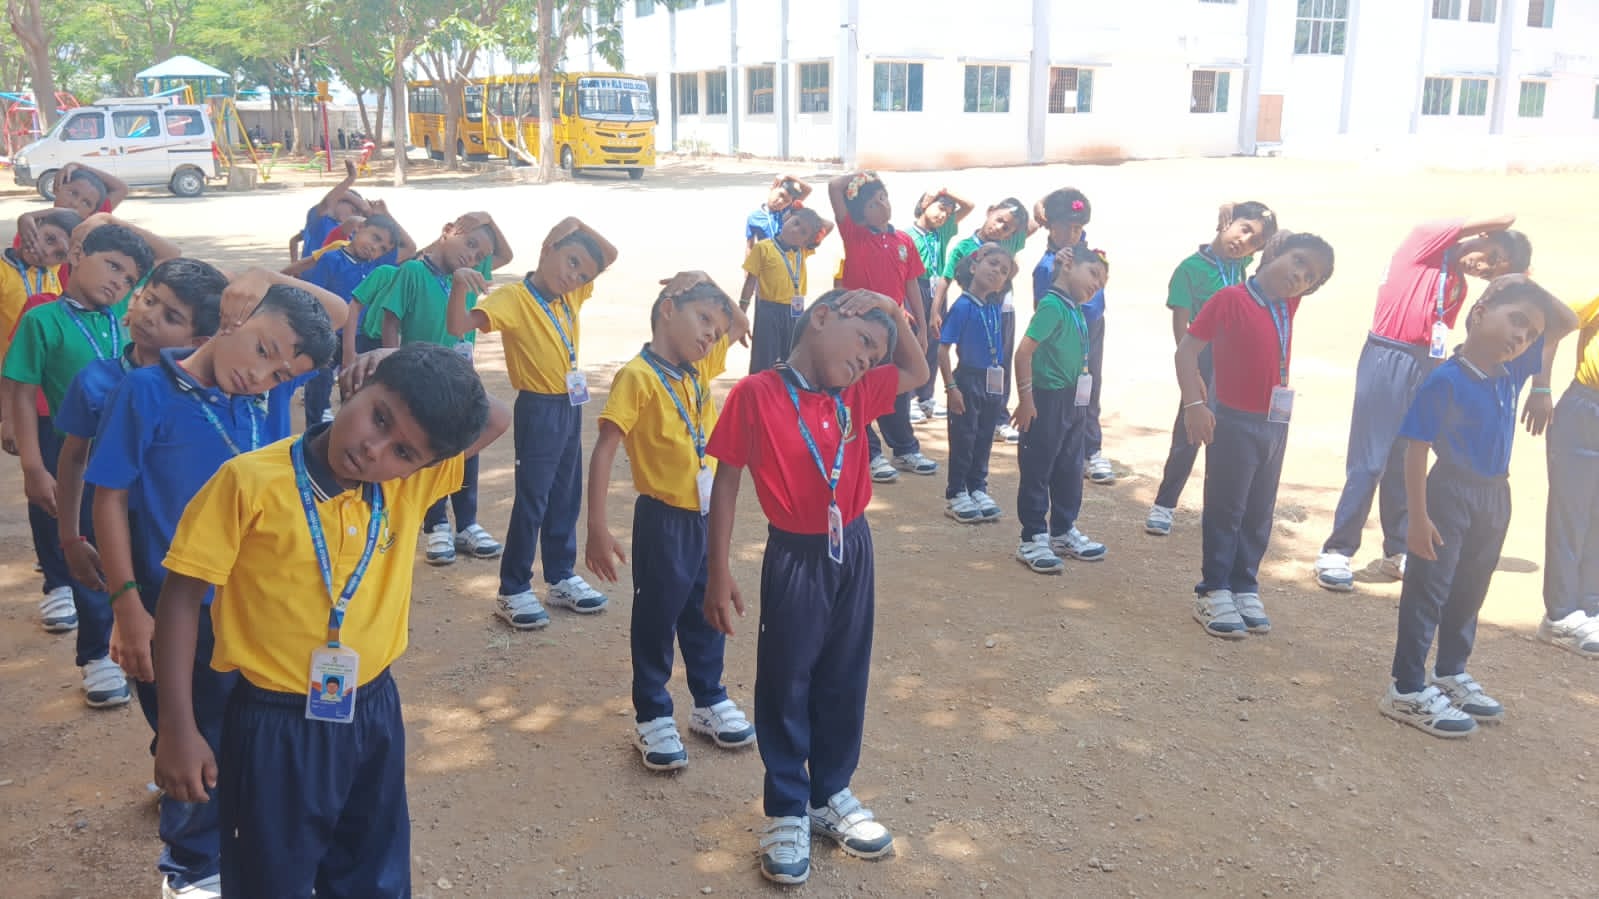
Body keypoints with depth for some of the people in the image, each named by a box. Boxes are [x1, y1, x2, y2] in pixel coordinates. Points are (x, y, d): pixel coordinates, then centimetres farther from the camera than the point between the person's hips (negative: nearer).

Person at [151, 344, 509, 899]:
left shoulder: (411, 485, -6)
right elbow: (182, 596, -12)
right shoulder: (251, 481, -17)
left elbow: (495, 420, 2)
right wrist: (178, 730, -13)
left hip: (373, 716, 4)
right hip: (275, 727, -4)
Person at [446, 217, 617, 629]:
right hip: (539, 409, -7)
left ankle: (561, 577, 28)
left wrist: (579, 226, -1)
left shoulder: (572, 296, 5)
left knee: (566, 497, 15)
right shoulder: (513, 298, -17)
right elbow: (459, 326, -30)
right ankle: (513, 590, 10)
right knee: (531, 501, -2)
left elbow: (610, 255, 13)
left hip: (571, 406, 7)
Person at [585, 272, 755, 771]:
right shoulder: (638, 376, -16)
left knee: (707, 614, 19)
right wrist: (598, 529, -23)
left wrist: (710, 288, 2)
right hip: (663, 519, -7)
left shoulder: (700, 369, 5)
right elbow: (604, 452, -19)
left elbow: (740, 327, 20)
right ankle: (652, 717, 22)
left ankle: (710, 702, 35)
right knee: (656, 620, 7)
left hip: (706, 516, 7)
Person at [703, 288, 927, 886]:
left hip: (852, 550, 6)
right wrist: (719, 572, -9)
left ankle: (831, 795, 32)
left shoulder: (857, 396, 4)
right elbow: (726, 483, -9)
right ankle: (786, 812, 22)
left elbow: (917, 373, 21)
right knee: (786, 685, 7)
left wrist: (896, 311, 5)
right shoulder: (756, 395, -13)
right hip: (796, 557, -5)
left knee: (844, 682, 15)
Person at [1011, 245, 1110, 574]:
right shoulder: (1052, 305, -15)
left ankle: (1063, 532, 31)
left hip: (1073, 402, 9)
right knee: (1037, 471, 1)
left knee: (1069, 469, 18)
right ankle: (1032, 540, 9)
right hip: (1047, 401, -9)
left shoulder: (1077, 310, 10)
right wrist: (1026, 398, -21)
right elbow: (1024, 351, -21)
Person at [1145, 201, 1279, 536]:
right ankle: (1163, 505, 12)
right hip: (1206, 361, -5)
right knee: (1189, 435, 1)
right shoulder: (1191, 268, -11)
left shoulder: (1241, 264, 2)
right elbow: (1181, 326, -12)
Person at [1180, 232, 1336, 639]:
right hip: (1235, 423, -7)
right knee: (1225, 510, 2)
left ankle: (1245, 588, 24)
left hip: (1276, 425, 7)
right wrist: (1194, 404, -20)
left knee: (1259, 514, 13)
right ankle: (1213, 592, 12)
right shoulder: (1231, 300, -12)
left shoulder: (1288, 306, 7)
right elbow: (1187, 349, -14)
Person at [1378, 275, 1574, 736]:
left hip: (1496, 496, 7)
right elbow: (1416, 450, -20)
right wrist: (1418, 518, -22)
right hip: (1450, 495, -7)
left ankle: (1450, 673, 35)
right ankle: (1407, 690, 7)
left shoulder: (1513, 371, 0)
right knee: (1428, 590, -1)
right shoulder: (1445, 381, -20)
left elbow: (1566, 323, 14)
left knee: (1470, 591, 19)